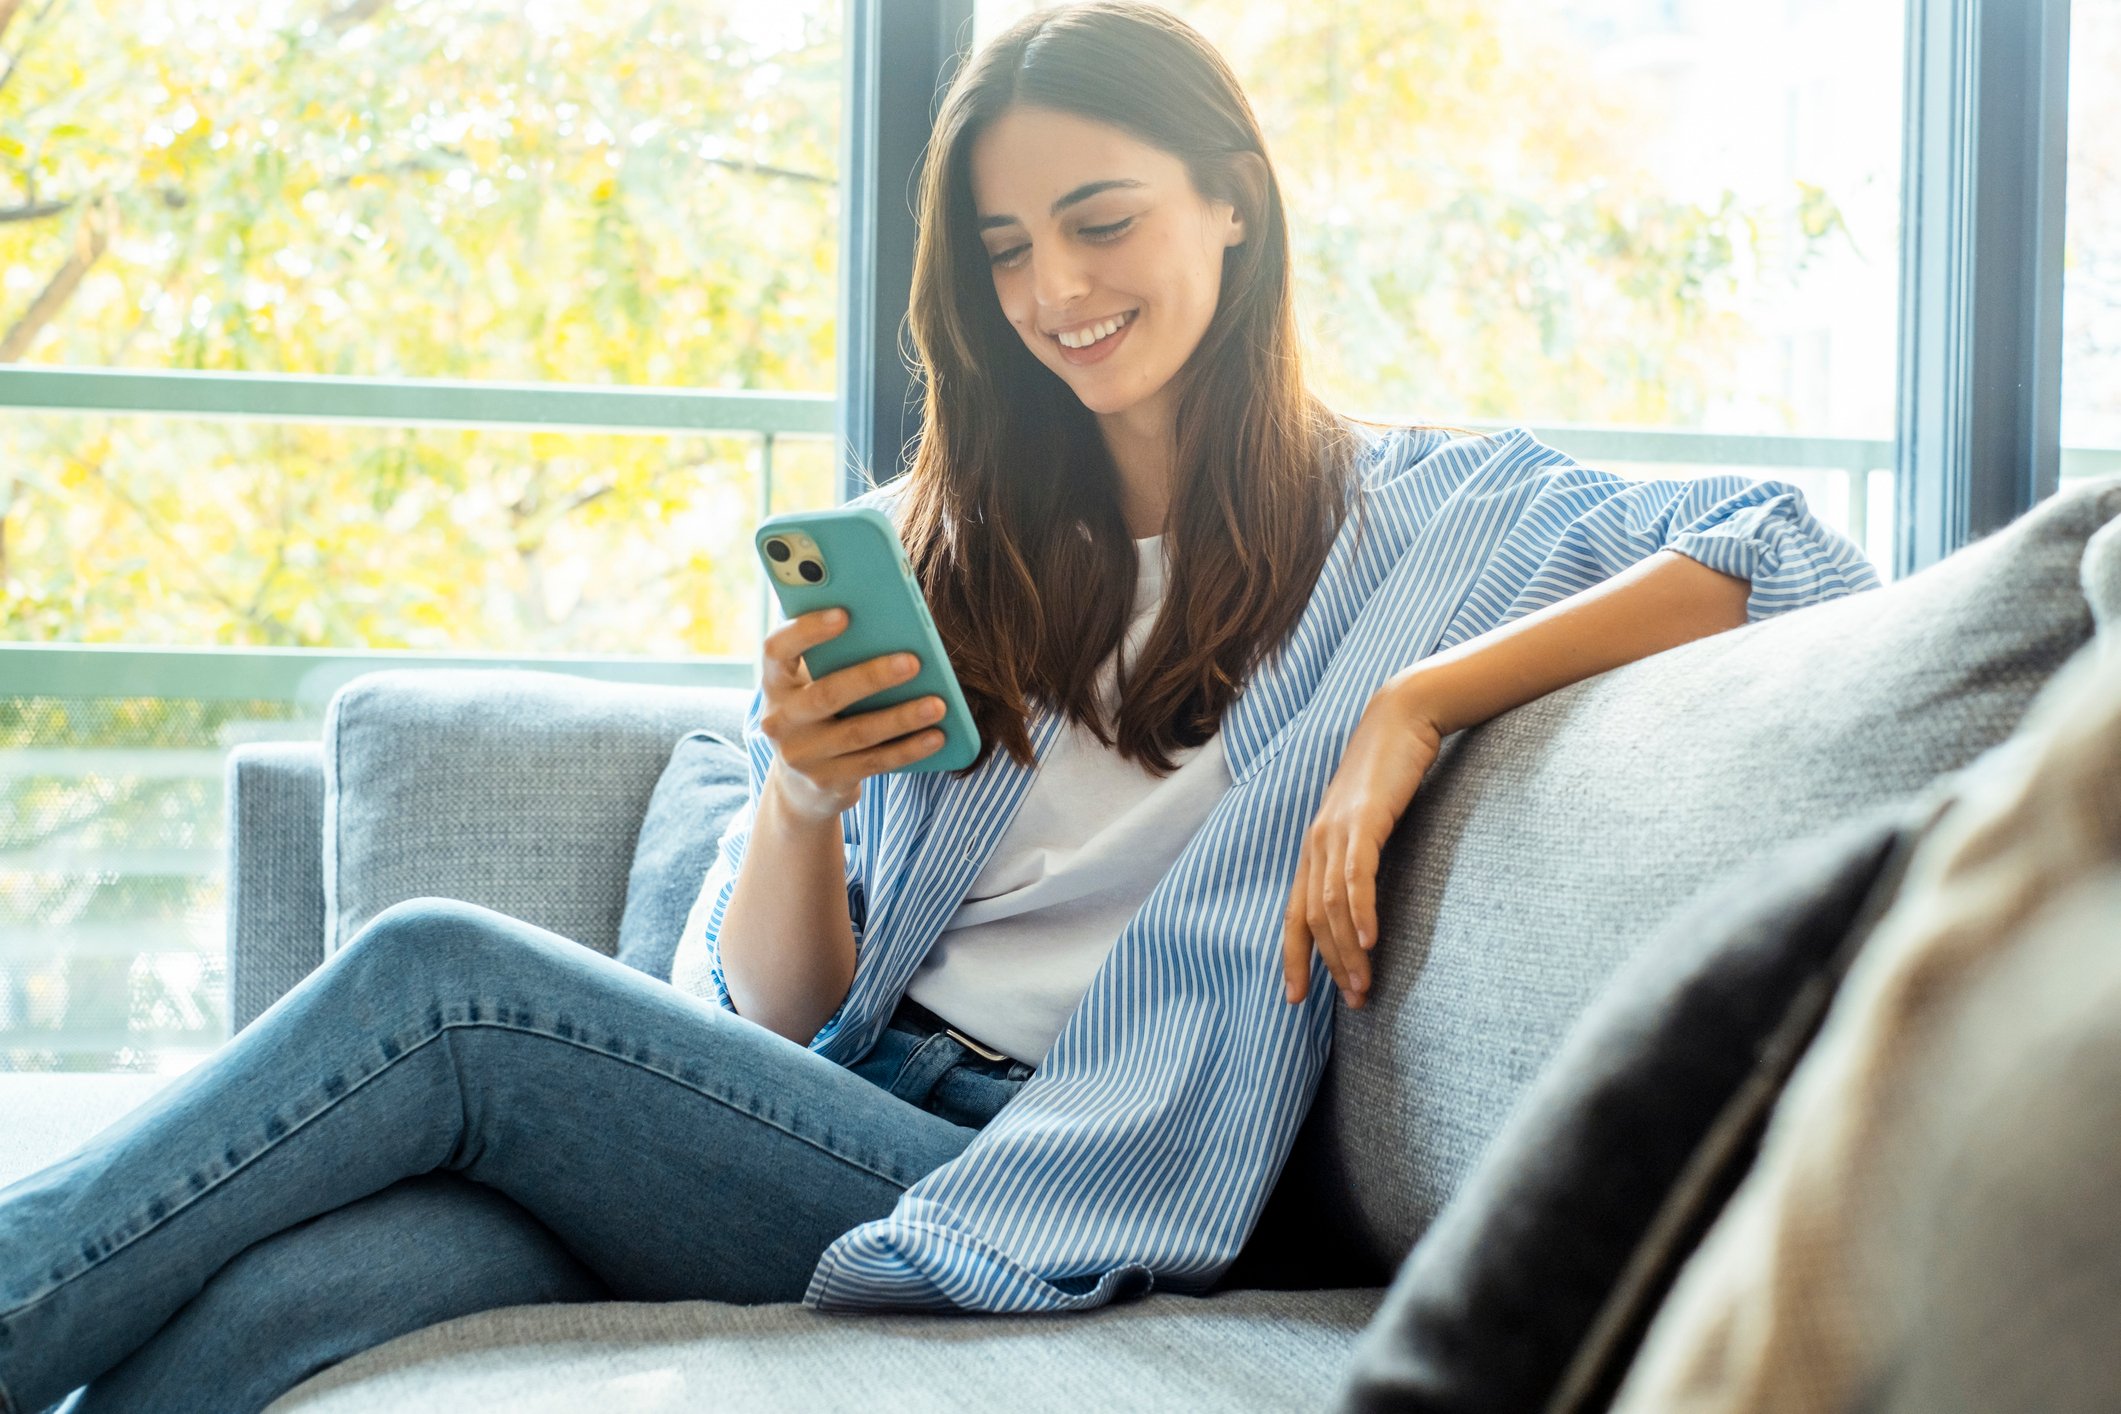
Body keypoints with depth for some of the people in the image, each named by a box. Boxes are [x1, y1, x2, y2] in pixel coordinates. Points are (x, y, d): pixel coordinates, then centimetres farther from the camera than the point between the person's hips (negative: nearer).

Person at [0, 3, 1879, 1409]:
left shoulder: (1405, 514, 10)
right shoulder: (930, 555, 20)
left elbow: (1787, 554, -5)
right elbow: (774, 1009, 14)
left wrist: (1415, 703, -15)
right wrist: (802, 799, -9)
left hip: (1018, 1206, -4)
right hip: (801, 1135, 4)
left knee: (433, 978, -25)